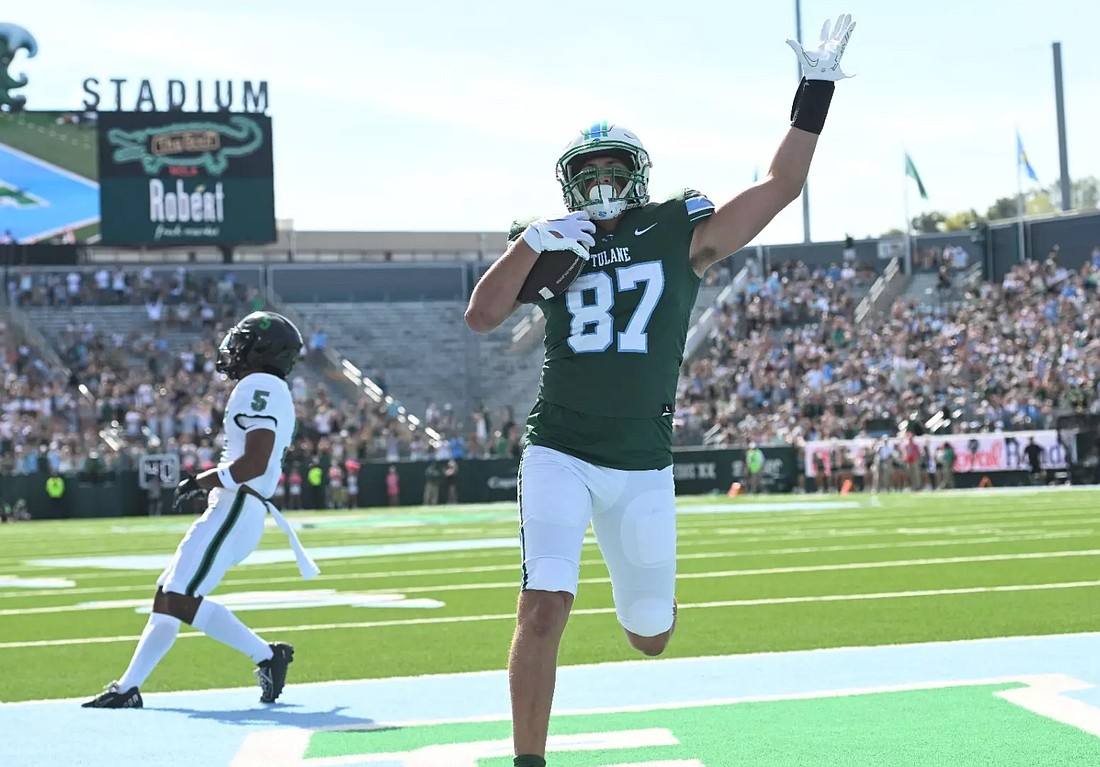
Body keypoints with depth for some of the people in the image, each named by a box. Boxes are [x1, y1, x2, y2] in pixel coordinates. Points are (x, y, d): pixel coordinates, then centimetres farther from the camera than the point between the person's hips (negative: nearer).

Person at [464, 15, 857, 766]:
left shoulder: (682, 233, 2)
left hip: (643, 466, 1)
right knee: (544, 606, -18)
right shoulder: (553, 245, 5)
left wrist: (816, 90, -3)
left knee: (651, 636, 13)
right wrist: (533, 241, -16)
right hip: (559, 456, -1)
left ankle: (647, 590, 52)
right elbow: (481, 317, -6)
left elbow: (781, 185, 1)